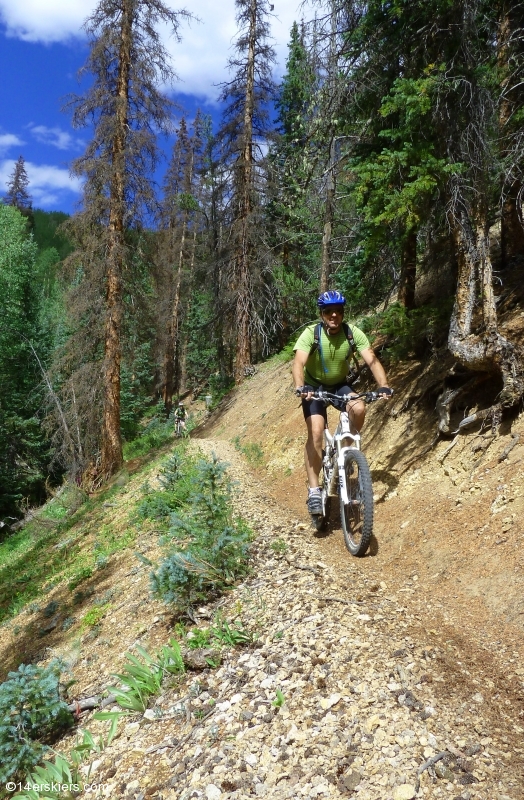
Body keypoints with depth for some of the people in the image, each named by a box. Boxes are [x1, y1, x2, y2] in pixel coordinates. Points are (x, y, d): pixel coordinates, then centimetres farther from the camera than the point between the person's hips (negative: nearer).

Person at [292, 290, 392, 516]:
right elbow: (298, 363, -35)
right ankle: (314, 490, -16)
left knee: (359, 408, -29)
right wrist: (300, 388, -55)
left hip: (339, 385, 2)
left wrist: (384, 386, -41)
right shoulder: (310, 334, -23)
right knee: (316, 432, -22)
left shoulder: (354, 333, -17)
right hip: (314, 387, -2)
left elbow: (372, 361, -23)